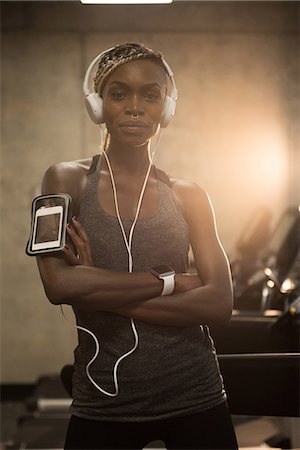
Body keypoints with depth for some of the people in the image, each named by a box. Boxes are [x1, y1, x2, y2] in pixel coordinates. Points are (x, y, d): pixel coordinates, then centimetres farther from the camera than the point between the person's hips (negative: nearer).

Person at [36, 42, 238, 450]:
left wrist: (101, 291, -13)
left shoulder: (188, 196, 4)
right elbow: (58, 284, -16)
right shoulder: (67, 181, 0)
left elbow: (219, 304, -8)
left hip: (195, 400, 1)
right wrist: (169, 282, -12)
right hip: (102, 405, -1)